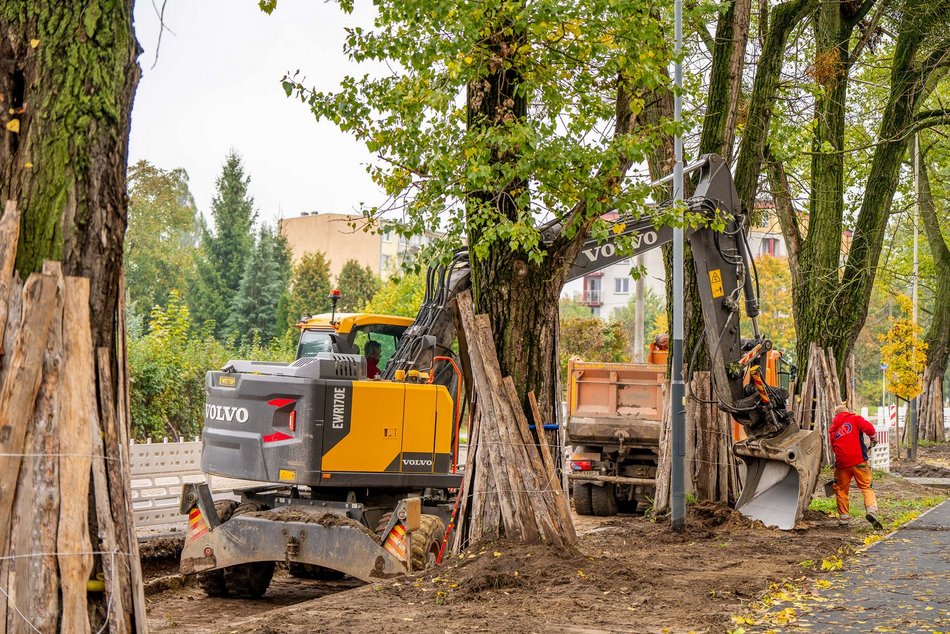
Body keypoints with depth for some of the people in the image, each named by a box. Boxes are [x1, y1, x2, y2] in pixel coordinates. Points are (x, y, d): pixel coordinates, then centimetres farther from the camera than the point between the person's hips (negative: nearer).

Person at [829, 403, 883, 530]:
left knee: (841, 490, 16)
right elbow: (868, 428, -11)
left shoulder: (832, 429, 18)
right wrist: (872, 438, 8)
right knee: (866, 487, 2)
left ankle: (844, 519, 16)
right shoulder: (855, 419, 5)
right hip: (858, 461, -3)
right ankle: (871, 511, -21)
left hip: (842, 463, 3)